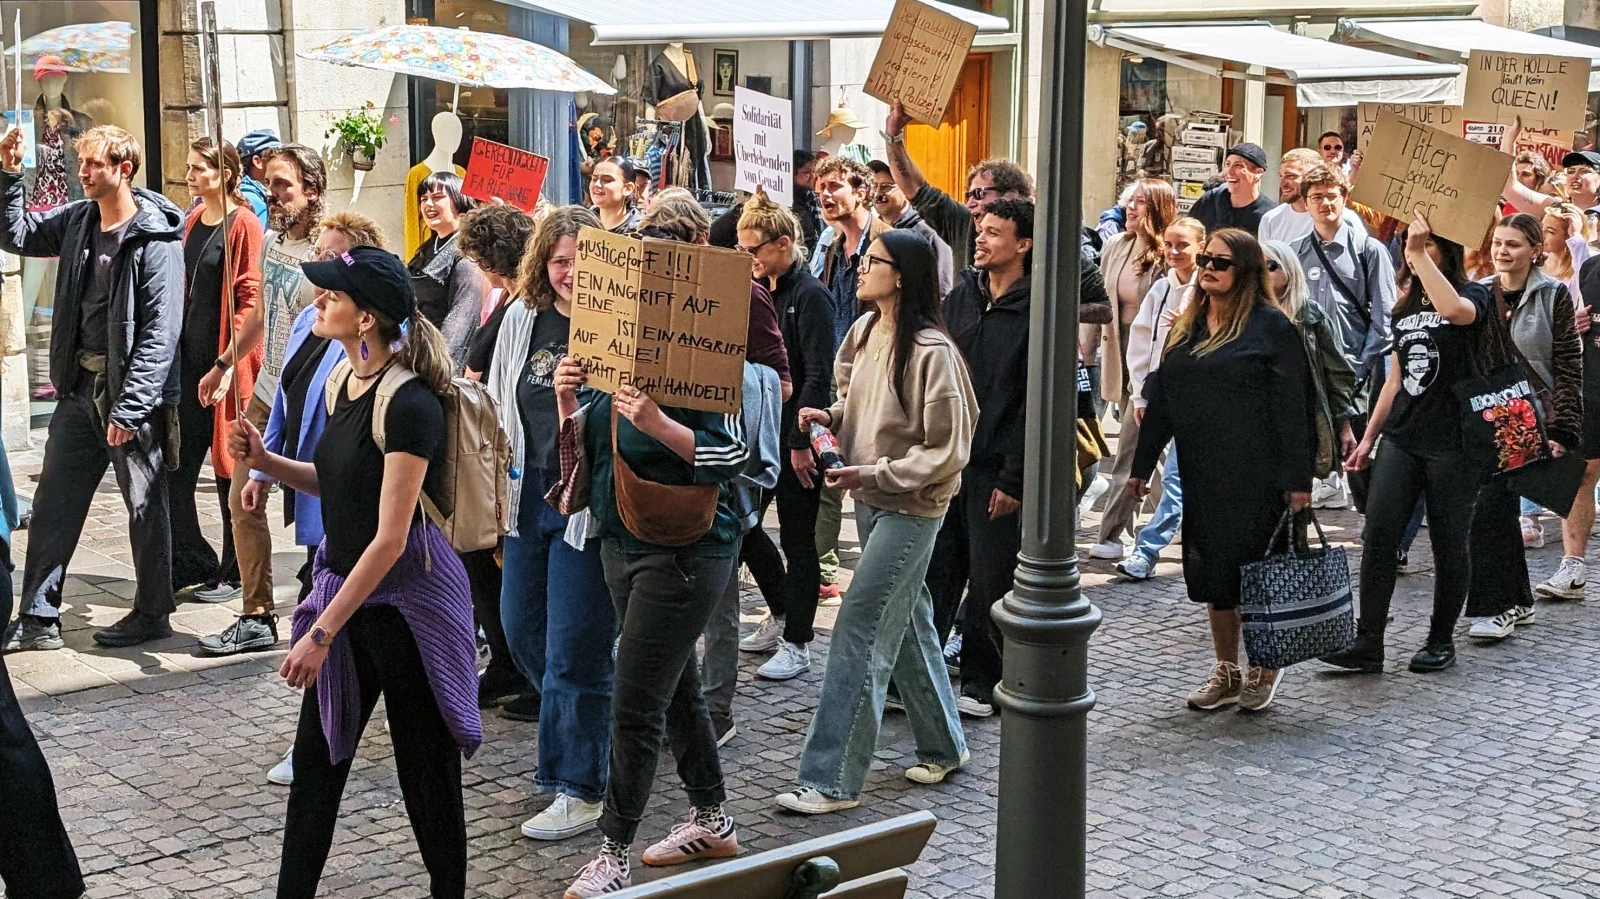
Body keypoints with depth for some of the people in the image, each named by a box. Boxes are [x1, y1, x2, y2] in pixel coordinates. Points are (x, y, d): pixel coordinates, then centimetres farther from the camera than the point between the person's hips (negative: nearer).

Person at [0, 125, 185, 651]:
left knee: (145, 504, 5)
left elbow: (160, 331, -19)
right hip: (80, 385, 8)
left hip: (133, 390, -7)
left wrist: (130, 406, -23)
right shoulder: (77, 221, 7)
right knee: (53, 503, 10)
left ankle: (152, 613, 19)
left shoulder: (155, 238, -15)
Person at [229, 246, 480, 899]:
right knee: (317, 753, 13)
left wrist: (322, 632, -22)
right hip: (346, 586, 8)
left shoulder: (408, 403, -22)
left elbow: (390, 538, -23)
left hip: (407, 596, -8)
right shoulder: (341, 380, 5)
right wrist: (264, 462, 1)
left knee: (423, 762, 6)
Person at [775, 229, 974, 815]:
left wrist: (876, 473, -21)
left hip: (911, 508, -8)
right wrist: (829, 416, 0)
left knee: (858, 634, -9)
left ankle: (833, 779, -3)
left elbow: (947, 452, -17)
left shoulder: (931, 351, -20)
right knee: (908, 624, 18)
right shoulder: (865, 331, 4)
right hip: (871, 500, 8)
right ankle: (942, 746, 35)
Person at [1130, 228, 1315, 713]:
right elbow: (1160, 399, 15)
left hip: (1255, 474, -6)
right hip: (1201, 474, 6)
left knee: (1249, 569, -1)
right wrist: (1142, 465, 14)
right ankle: (1226, 673, 23)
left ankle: (1263, 669, 18)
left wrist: (1297, 478, -16)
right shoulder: (1185, 326, 12)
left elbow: (1292, 406, -11)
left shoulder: (1270, 326, -8)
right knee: (1211, 572, 11)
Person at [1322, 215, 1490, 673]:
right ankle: (1367, 644, -4)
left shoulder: (1476, 296, -4)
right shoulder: (1407, 305, 16)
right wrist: (1369, 436, 18)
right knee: (1378, 536, -5)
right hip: (1401, 438, 6)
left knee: (1449, 542, 4)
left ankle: (1441, 640, 19)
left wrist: (1421, 253, -28)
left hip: (1452, 440, -5)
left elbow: (1455, 310, -31)